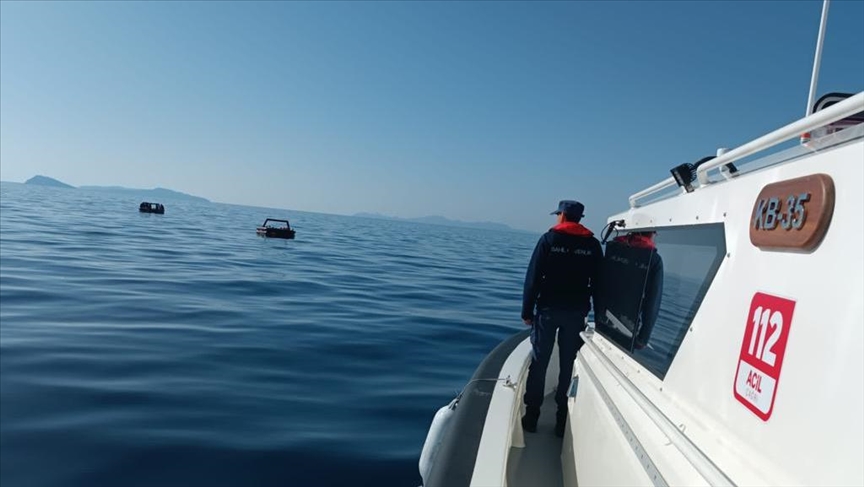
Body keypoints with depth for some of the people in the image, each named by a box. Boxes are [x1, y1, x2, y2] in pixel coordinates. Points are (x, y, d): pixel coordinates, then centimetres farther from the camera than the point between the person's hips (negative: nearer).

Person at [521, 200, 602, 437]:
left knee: (539, 363, 6)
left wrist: (527, 311, -2)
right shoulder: (593, 244, 4)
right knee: (568, 365, 8)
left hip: (548, 309, -2)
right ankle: (562, 421, 13)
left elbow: (533, 277, -7)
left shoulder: (549, 239, -4)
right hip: (577, 313, 2)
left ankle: (531, 417, 11)